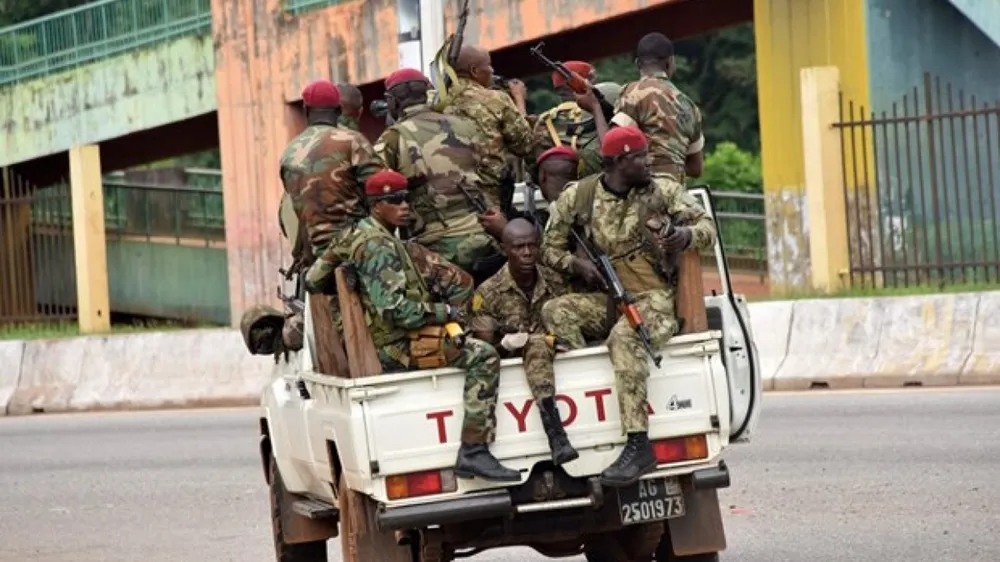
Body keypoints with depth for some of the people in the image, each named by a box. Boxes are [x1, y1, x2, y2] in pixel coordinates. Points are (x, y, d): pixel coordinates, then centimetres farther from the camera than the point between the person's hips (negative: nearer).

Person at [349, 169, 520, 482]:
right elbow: (393, 309, -24)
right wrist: (444, 312, -13)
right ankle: (473, 452, -29)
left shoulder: (363, 236, 17)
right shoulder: (378, 246, -16)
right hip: (399, 349, -11)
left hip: (392, 342, 11)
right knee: (483, 357, -22)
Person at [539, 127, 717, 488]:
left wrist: (688, 235, -21)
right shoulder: (578, 198, 5)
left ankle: (638, 445, -41)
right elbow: (550, 249, 11)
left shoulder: (662, 191, 4)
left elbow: (707, 226, 3)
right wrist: (577, 265, -10)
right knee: (555, 311, -22)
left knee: (624, 336, -35)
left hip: (656, 299, -4)